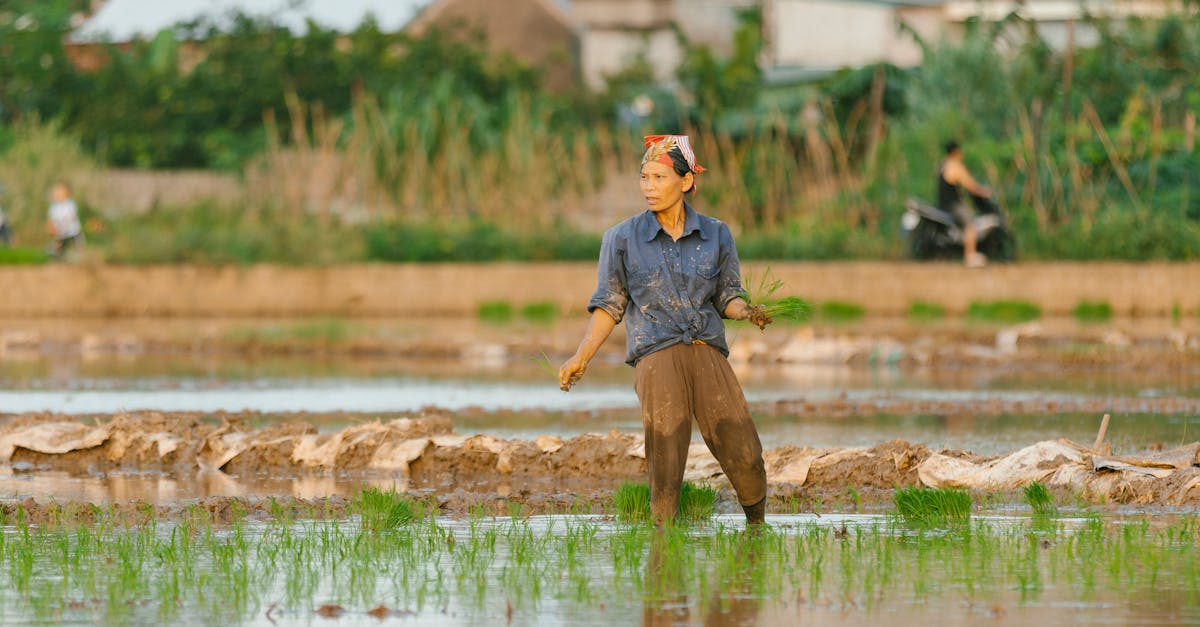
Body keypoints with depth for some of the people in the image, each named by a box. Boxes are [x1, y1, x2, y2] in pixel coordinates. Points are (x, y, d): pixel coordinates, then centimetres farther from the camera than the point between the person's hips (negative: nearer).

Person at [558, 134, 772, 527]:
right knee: (665, 468, -7)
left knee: (744, 458, -5)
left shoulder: (715, 235, 9)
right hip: (655, 357, -1)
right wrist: (581, 358, 1)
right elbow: (610, 305, 10)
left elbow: (727, 297, 15)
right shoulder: (623, 239, 7)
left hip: (708, 352, 1)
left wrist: (747, 312, -8)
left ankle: (758, 528, 18)